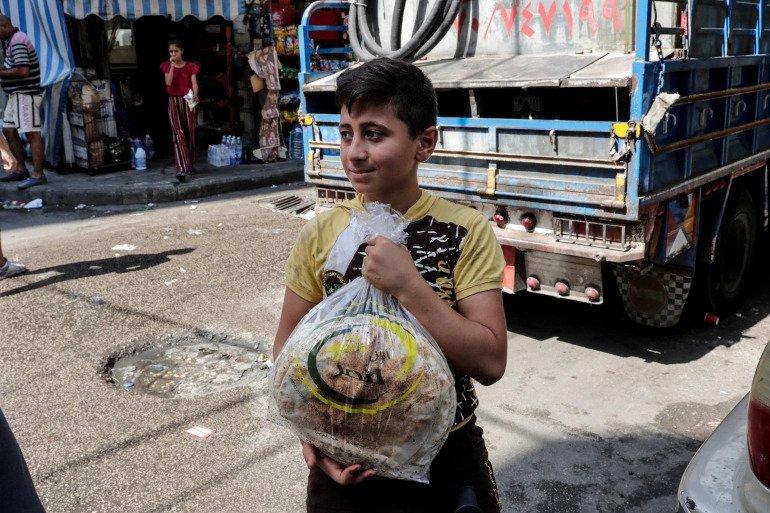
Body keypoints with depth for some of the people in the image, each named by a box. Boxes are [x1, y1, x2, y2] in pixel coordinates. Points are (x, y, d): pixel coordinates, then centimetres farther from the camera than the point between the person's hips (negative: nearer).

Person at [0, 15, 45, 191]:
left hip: (26, 94, -11)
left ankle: (38, 175, -9)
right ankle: (20, 169, 19)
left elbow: (23, 71, -25)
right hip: (17, 94, 11)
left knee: (32, 133, -10)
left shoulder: (17, 42, -15)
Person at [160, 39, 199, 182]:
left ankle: (190, 165, 21)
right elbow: (168, 82, -9)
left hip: (187, 101, 1)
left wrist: (195, 95, -29)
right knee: (178, 134, -11)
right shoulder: (167, 66, 5)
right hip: (174, 102, -1)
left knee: (190, 134, 7)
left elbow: (194, 84, -9)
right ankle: (181, 169, -20)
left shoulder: (190, 66, 3)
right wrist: (172, 66, -14)